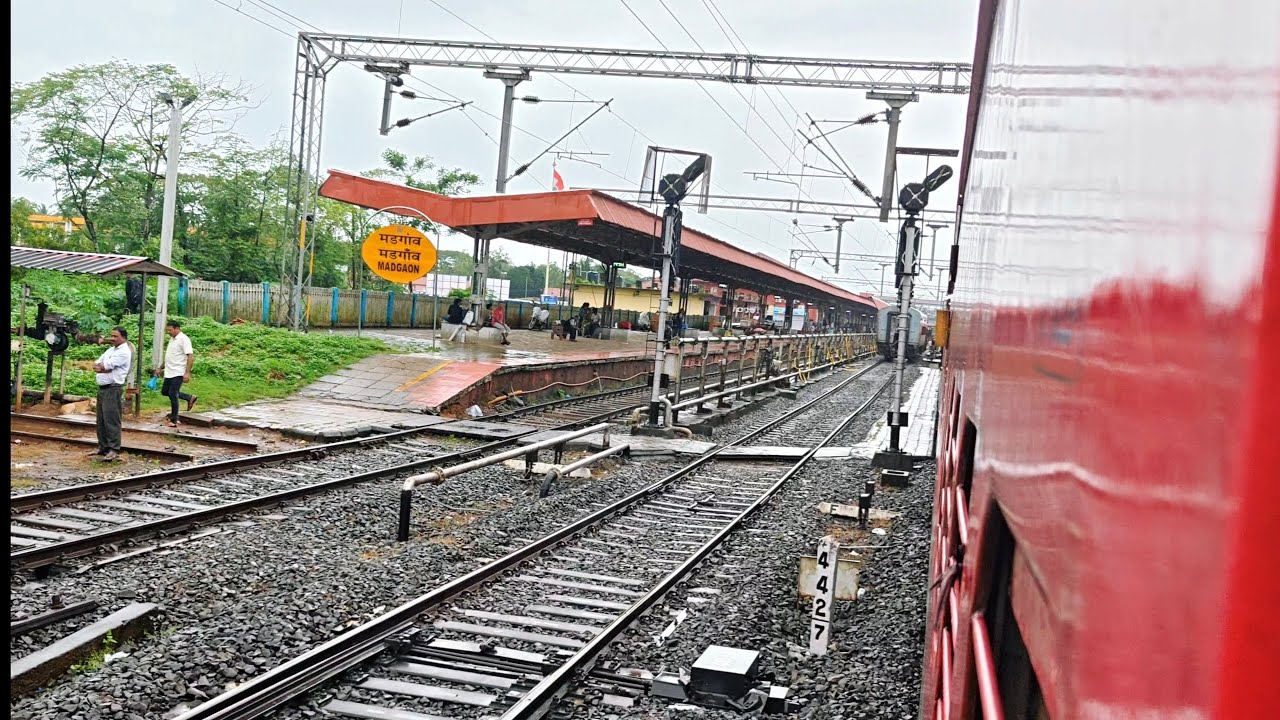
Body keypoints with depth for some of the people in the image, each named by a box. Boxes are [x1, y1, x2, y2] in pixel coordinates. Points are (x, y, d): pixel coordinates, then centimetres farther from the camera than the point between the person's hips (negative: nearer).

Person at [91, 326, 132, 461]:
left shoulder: (123, 352, -11)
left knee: (111, 420, -9)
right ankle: (103, 447, 23)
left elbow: (105, 366, -16)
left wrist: (100, 367, 4)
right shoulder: (111, 350, 17)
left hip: (113, 389, -9)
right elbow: (96, 365, 11)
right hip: (102, 388, 9)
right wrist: (103, 367, -8)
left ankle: (114, 450, -7)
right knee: (101, 420, 14)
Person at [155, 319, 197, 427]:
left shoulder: (183, 339, -15)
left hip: (178, 373, -10)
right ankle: (190, 398, 23)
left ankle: (174, 420, 4)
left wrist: (187, 373, -27)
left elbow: (190, 356, -21)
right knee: (165, 391, 15)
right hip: (169, 372, 10)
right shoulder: (172, 339, 13)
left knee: (173, 395, -7)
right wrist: (160, 368, 24)